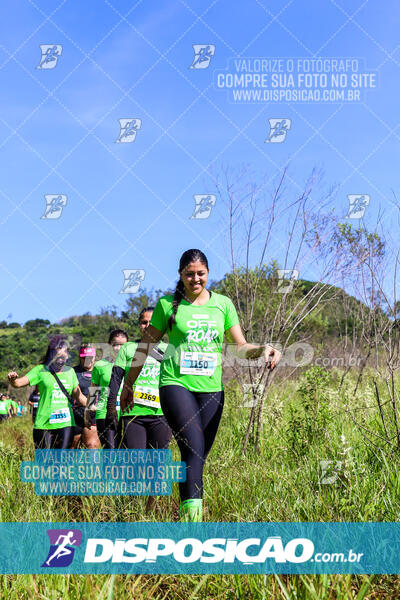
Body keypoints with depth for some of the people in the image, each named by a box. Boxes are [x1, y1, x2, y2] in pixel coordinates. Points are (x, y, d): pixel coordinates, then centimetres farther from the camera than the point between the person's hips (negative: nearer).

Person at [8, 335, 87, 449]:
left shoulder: (70, 372, 12)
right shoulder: (40, 370, 2)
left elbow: (79, 396, 18)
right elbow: (19, 383, -8)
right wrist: (13, 379, -30)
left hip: (65, 423, 2)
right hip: (44, 424, -2)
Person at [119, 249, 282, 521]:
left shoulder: (222, 303, 11)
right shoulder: (168, 304, 5)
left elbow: (241, 347, 9)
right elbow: (146, 346, 13)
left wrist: (263, 350, -12)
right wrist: (129, 383, 17)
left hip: (211, 389, 3)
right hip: (176, 384, -3)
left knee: (200, 456, 4)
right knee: (193, 448, -21)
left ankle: (183, 514, 18)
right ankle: (192, 515, -25)